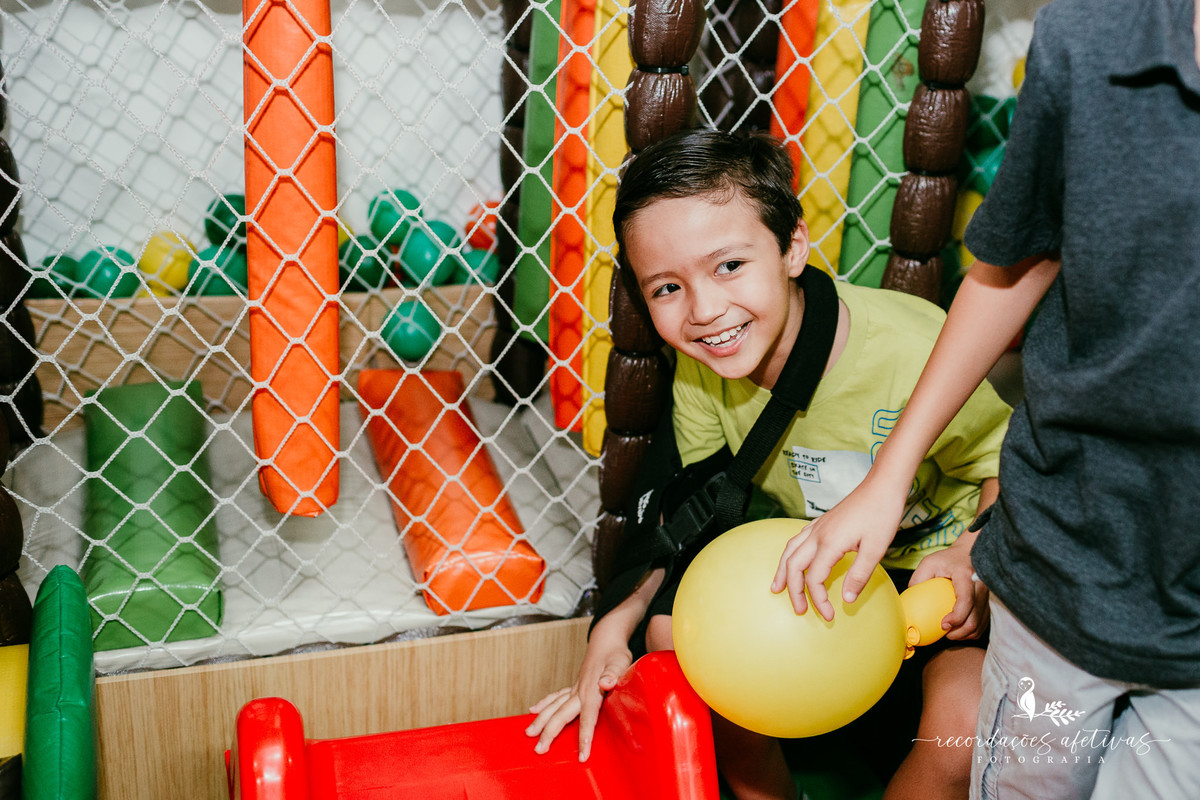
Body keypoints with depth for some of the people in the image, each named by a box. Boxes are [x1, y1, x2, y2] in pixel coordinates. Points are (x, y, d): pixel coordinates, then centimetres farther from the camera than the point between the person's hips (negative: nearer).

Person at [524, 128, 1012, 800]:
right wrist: (618, 623, -17)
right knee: (677, 628, -15)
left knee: (968, 720, -28)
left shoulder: (913, 354, -31)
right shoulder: (700, 368, -16)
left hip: (932, 565, -4)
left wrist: (971, 558, -33)